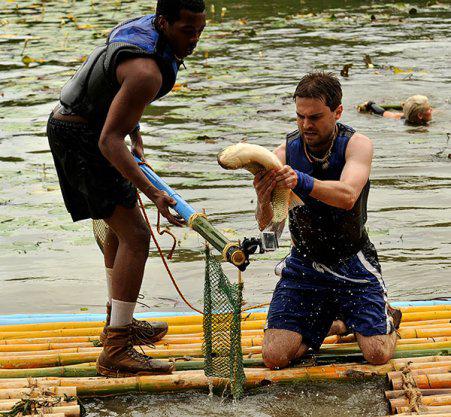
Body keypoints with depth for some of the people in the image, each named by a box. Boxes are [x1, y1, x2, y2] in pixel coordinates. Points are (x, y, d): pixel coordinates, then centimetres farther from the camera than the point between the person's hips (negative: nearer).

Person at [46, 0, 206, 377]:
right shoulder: (146, 71, -30)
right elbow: (109, 140, -32)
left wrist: (135, 134, 19)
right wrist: (153, 193, -37)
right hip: (81, 138, -11)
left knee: (121, 225, 24)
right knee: (135, 236, -15)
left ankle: (118, 322, 38)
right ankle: (115, 352, -17)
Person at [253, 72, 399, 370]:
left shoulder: (357, 144, -12)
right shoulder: (286, 153, -6)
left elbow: (347, 195, -33)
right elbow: (268, 225, -15)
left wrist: (302, 182, -52)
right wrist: (264, 202, -39)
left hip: (353, 262, -2)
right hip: (304, 264, 2)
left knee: (378, 354, -14)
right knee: (275, 357, -11)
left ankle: (386, 316, 23)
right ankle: (331, 324, 20)